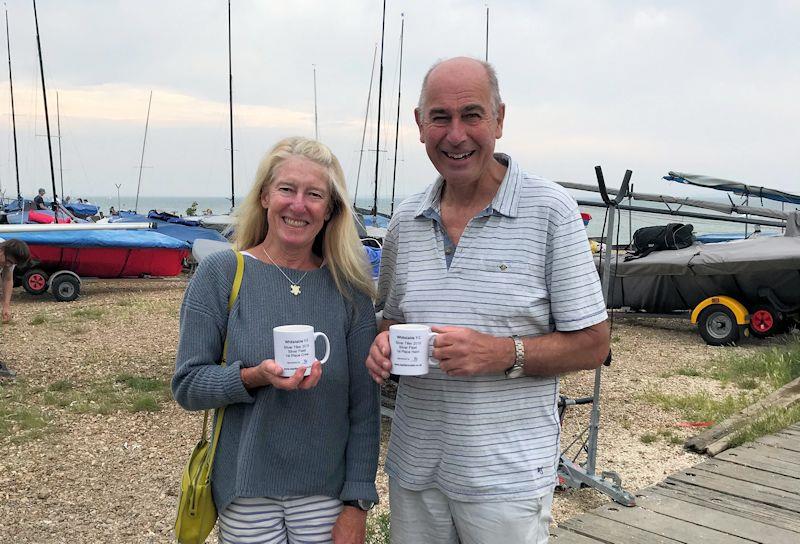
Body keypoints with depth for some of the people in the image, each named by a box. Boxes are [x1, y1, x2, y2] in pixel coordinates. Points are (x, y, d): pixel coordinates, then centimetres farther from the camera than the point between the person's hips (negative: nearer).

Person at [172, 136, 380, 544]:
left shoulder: (347, 288, -3)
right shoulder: (220, 274, -7)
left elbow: (364, 403, -1)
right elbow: (186, 386, -6)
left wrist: (357, 503, -4)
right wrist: (255, 377, -23)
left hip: (326, 491, 1)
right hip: (247, 494, -1)